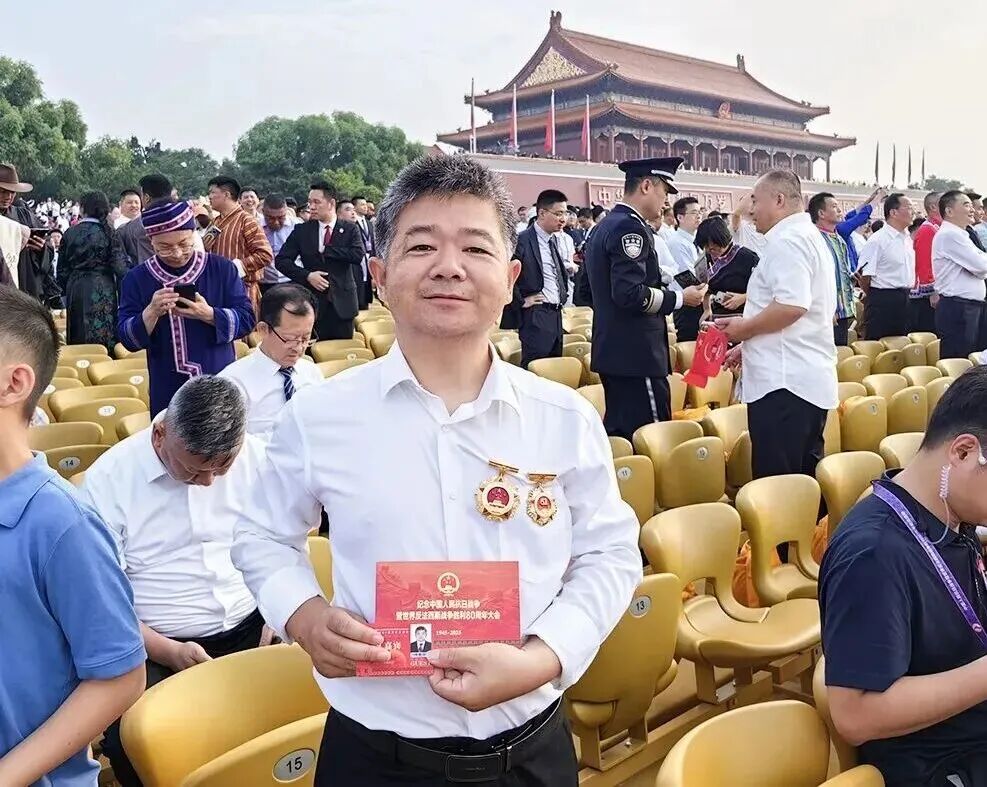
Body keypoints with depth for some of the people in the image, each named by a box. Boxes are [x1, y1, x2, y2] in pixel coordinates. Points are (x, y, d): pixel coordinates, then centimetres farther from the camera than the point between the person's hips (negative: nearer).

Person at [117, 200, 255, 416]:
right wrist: (151, 313, -22)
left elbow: (246, 319, -5)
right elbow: (128, 339, -3)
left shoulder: (222, 268, -1)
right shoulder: (137, 279, 1)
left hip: (220, 385, 0)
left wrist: (208, 314, -22)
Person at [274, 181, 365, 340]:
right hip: (313, 301, 1)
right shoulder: (302, 230, 6)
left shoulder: (350, 229, 3)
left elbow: (358, 255, -13)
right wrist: (307, 275, -10)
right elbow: (281, 260, 4)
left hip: (342, 302, 0)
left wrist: (325, 250, -12)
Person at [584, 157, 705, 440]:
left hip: (614, 351, 11)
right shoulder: (631, 228, -14)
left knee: (619, 435, 15)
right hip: (636, 354, -11)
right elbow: (630, 293, -23)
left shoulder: (605, 226, 16)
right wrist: (681, 298, -12)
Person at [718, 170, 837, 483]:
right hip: (809, 378, 11)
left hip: (784, 381, -11)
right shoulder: (810, 237, 23)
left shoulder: (785, 240, -11)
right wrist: (749, 345, 22)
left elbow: (791, 306, -24)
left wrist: (744, 328, -9)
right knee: (805, 480, 14)